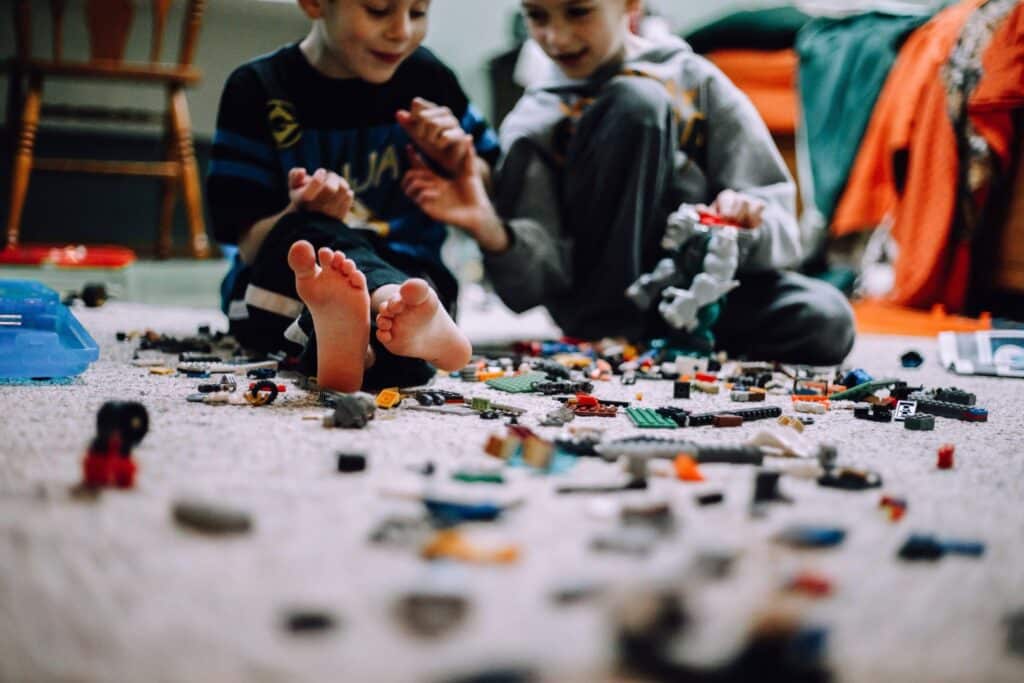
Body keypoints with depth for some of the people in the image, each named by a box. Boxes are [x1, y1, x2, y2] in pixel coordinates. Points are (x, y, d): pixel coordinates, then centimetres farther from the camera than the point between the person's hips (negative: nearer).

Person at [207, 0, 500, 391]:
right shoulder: (257, 89, -3)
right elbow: (251, 247, -5)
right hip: (280, 288, -1)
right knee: (310, 230, -34)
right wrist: (302, 214, -27)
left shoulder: (426, 77, 5)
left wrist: (463, 164, -7)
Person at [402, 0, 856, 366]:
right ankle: (606, 335, -18)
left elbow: (780, 228, 2)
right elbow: (537, 283, -5)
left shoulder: (697, 82, 6)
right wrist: (491, 233, -26)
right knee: (634, 103, -20)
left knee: (824, 322, -31)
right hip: (609, 296, -1)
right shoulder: (535, 123, 4)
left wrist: (745, 224, -22)